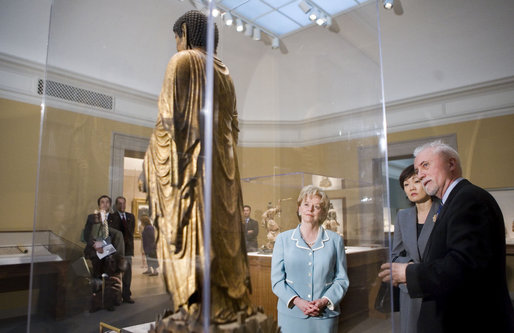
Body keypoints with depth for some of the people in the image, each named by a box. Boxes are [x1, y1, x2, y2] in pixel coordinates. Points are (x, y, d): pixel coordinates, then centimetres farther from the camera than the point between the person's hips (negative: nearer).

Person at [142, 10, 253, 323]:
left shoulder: (182, 62, -2)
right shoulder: (223, 71, 19)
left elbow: (170, 116, -10)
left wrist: (155, 152, 1)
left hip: (191, 158, -7)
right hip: (223, 161, 7)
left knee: (193, 229, -7)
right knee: (223, 227, 6)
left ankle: (198, 304, -5)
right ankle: (232, 298, 10)